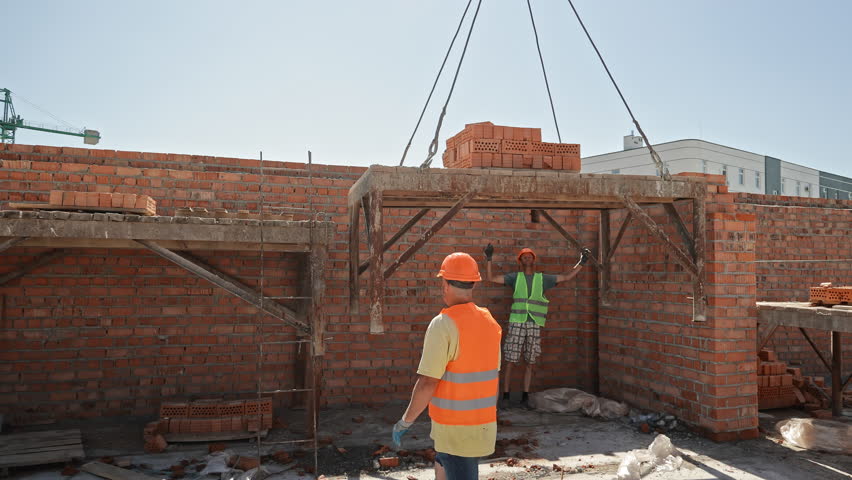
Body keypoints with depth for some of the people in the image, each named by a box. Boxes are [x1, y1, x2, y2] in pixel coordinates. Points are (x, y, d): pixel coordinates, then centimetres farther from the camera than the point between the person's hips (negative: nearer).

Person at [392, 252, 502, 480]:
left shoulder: (443, 325, -20)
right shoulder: (490, 322, 3)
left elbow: (427, 383, -22)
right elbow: (494, 377, 10)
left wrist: (405, 422, -9)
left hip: (455, 429, -8)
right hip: (484, 424, 8)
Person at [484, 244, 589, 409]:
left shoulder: (542, 278, 12)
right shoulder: (515, 277, 7)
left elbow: (567, 277, 12)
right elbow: (490, 278, 2)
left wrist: (581, 262, 5)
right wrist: (488, 259, -10)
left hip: (535, 325, 2)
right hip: (516, 323, -2)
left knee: (530, 363, 6)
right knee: (510, 361, -2)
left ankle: (525, 397, 16)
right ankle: (506, 396, 8)